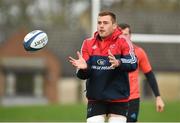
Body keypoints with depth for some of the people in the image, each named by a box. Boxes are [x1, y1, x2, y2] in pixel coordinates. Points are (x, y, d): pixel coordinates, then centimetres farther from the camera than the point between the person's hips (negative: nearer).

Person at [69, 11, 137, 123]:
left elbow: (133, 64, -20)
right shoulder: (89, 43, 3)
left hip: (118, 99, -2)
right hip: (95, 100, 2)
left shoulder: (123, 41, -5)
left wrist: (118, 63, -41)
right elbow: (83, 75, 0)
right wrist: (83, 68, -24)